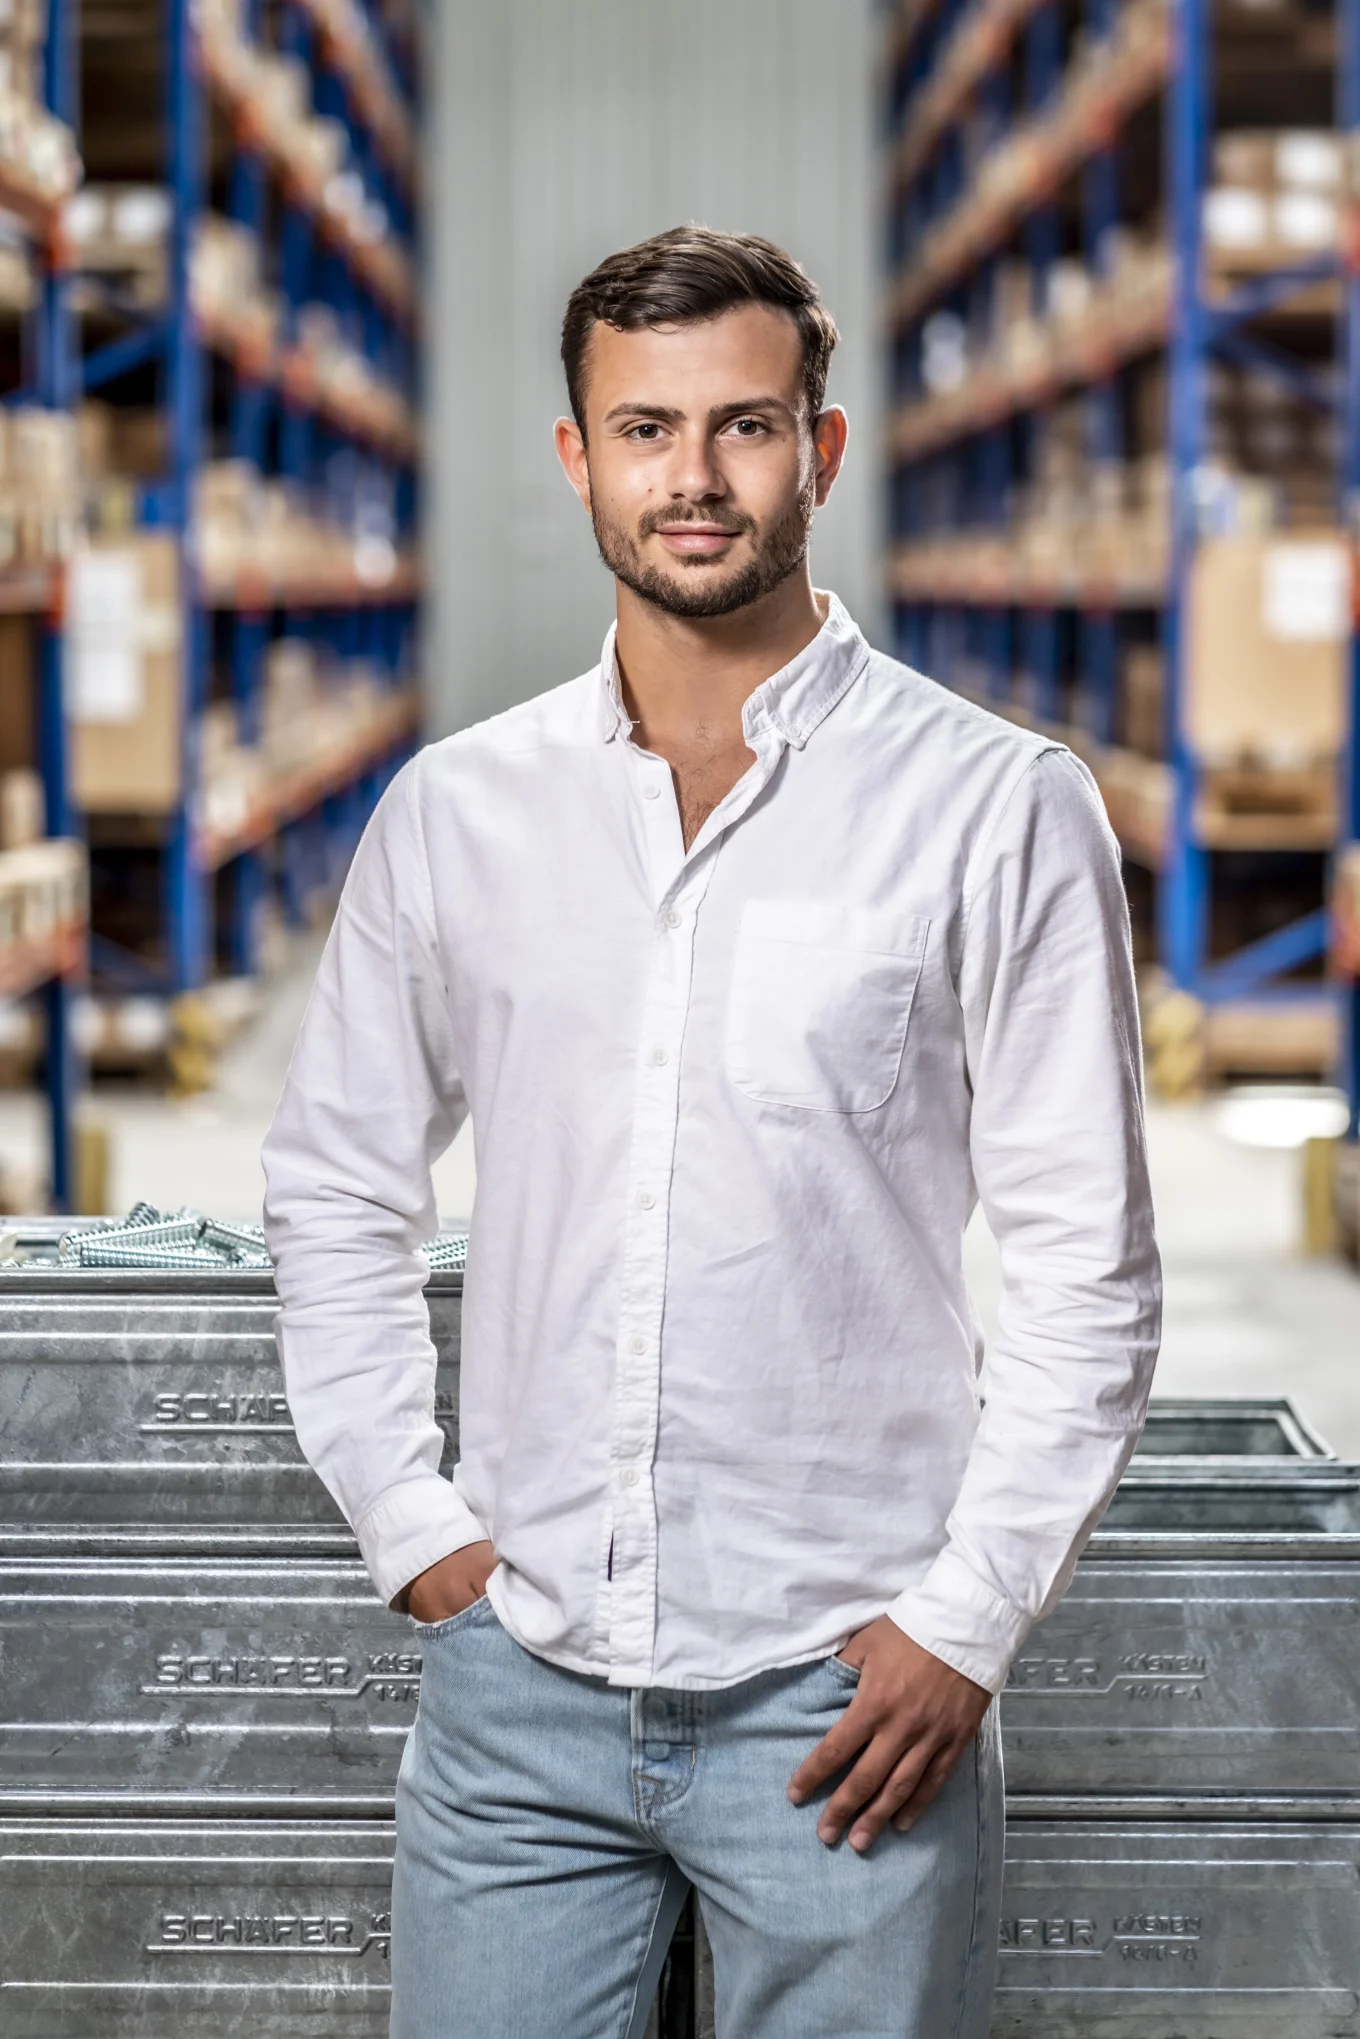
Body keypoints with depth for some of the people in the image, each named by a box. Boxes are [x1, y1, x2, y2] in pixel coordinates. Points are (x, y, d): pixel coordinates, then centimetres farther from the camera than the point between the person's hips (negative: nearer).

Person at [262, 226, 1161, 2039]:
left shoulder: (1002, 813, -4)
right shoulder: (455, 813, 5)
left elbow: (1092, 1269, -4)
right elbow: (335, 1193, 14)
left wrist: (964, 1622, -8)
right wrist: (411, 1525, 5)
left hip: (844, 1692, -2)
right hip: (519, 1685, 3)